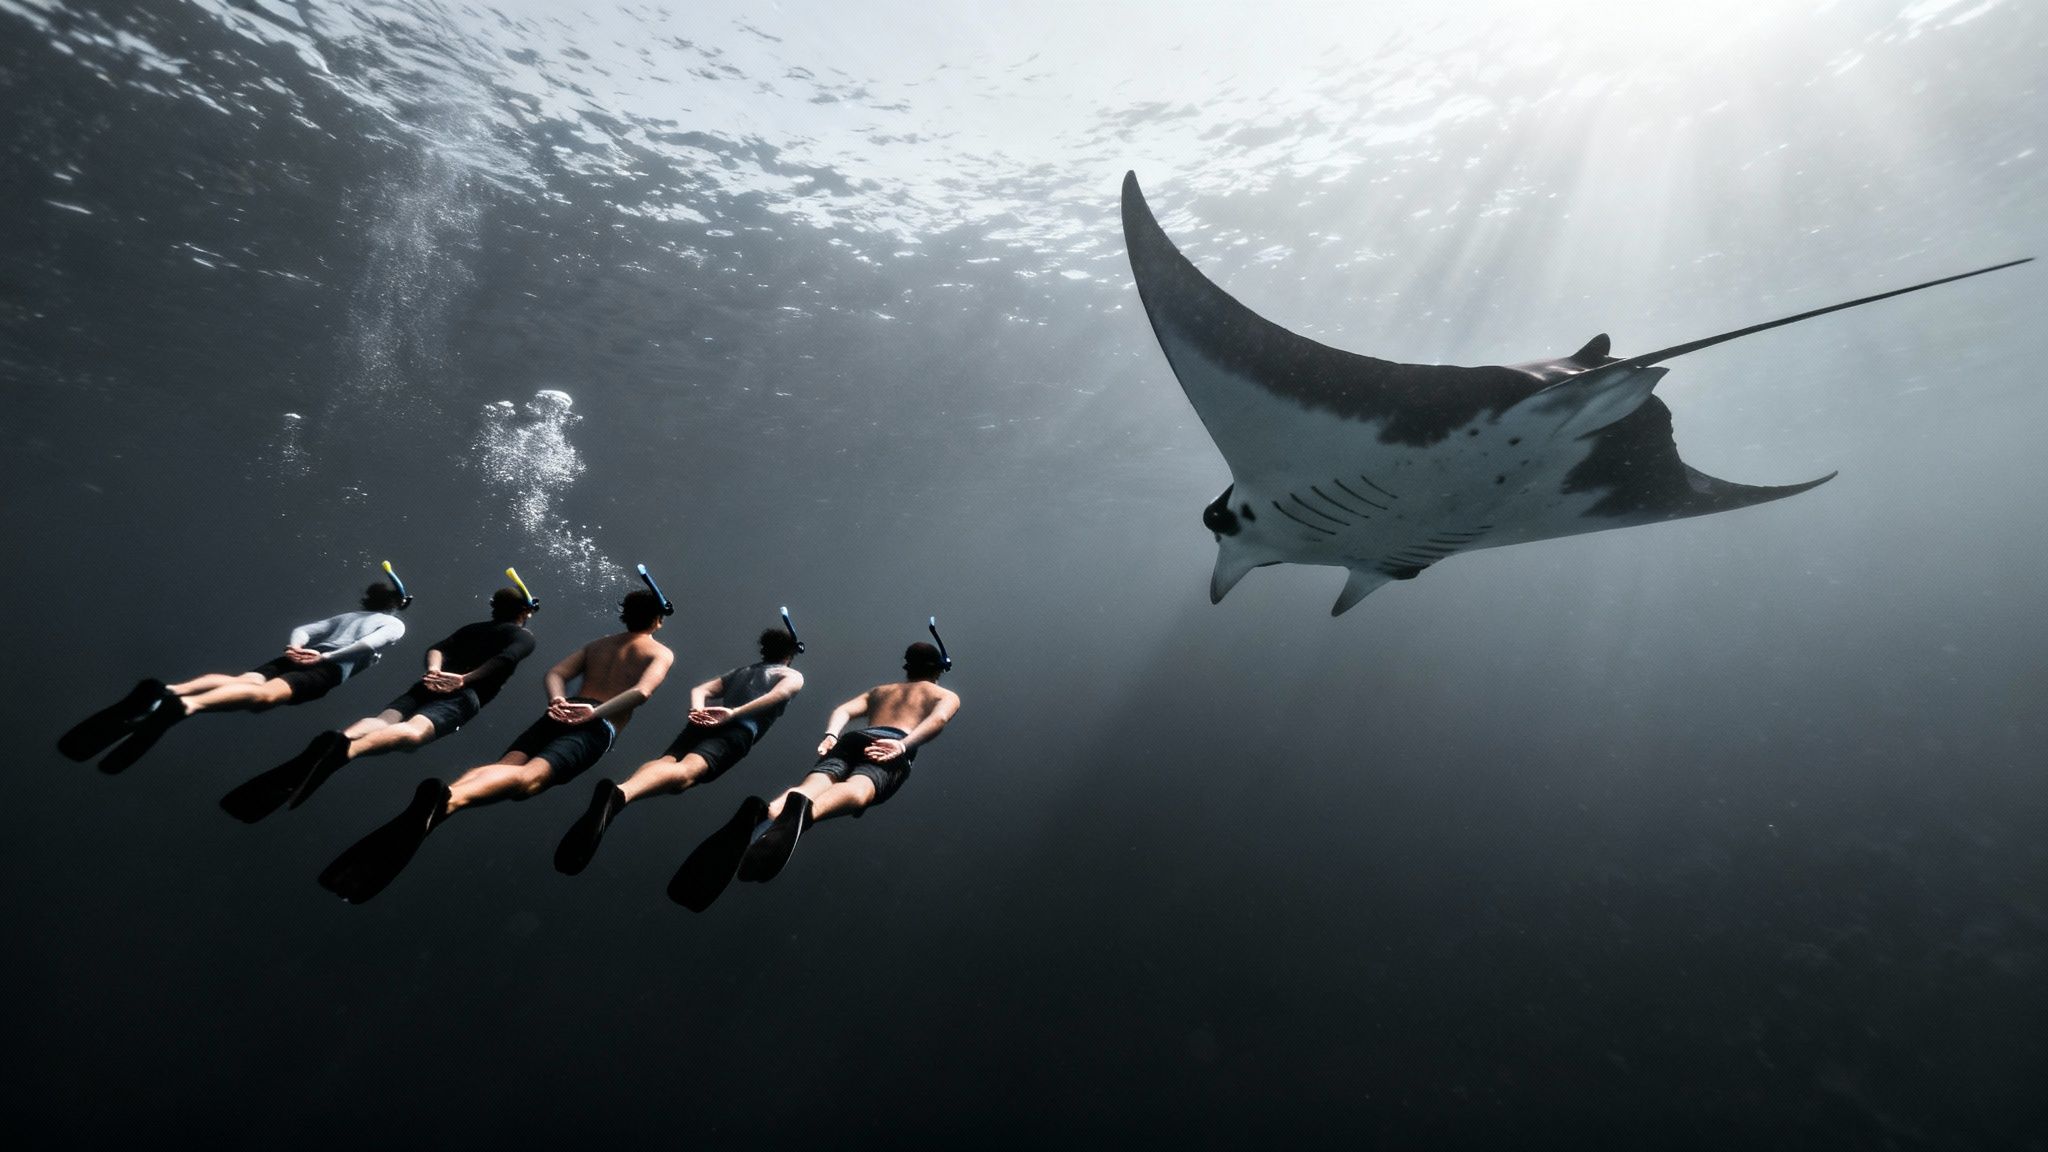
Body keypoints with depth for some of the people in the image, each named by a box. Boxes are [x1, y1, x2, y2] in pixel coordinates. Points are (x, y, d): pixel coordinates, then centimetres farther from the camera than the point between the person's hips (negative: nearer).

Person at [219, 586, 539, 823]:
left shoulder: (470, 629, 34)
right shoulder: (524, 636, 17)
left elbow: (436, 648, 17)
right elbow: (505, 659, -5)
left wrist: (434, 670, 2)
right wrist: (465, 679, -4)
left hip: (431, 684, 6)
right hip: (464, 694, -6)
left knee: (384, 720, -17)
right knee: (414, 731, -29)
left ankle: (338, 741, -50)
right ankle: (346, 750, -58)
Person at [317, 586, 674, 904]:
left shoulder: (595, 644, 32)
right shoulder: (662, 652, 15)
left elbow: (556, 673, 15)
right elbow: (643, 690, -8)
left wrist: (558, 701, -2)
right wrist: (596, 712, -13)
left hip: (561, 713, 5)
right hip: (597, 725, -5)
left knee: (507, 765, -13)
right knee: (529, 777, -25)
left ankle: (441, 799, -45)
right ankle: (447, 799, -54)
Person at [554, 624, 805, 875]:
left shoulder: (739, 672, 38)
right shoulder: (793, 675, 22)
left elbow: (699, 689, 23)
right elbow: (781, 693, -2)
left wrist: (697, 711, 4)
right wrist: (735, 713, -9)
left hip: (704, 720, 5)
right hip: (739, 727, -5)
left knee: (666, 761, -15)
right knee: (688, 770, -26)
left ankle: (617, 794, -47)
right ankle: (620, 793, -55)